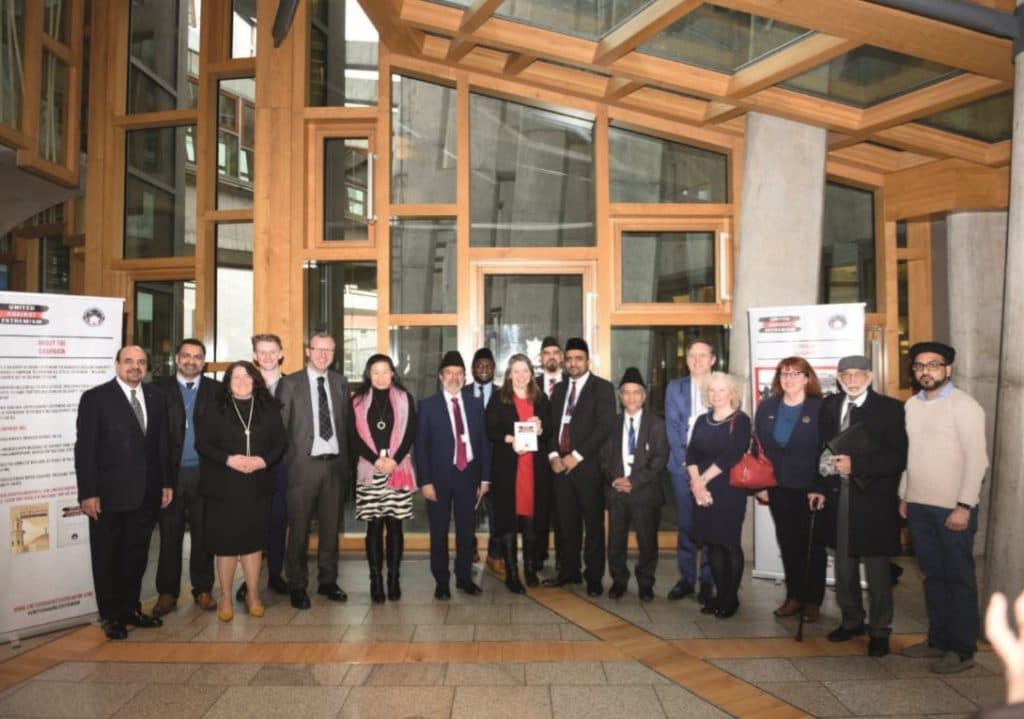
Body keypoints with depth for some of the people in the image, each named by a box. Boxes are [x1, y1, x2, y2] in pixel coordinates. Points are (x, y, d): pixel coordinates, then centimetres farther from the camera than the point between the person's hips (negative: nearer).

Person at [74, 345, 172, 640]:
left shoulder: (156, 397, 7)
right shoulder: (94, 398, -6)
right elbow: (85, 448, -9)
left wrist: (166, 483, 7)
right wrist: (88, 493, -13)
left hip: (146, 494, 4)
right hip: (108, 494, -4)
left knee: (136, 555, 14)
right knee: (107, 558, 10)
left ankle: (130, 608, 29)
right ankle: (110, 616, 24)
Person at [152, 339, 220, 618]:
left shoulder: (216, 390, 5)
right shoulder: (161, 389, 4)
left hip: (205, 473, 0)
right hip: (171, 473, 0)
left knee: (204, 534, 8)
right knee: (169, 536, 7)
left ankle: (203, 589, 20)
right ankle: (167, 592, 18)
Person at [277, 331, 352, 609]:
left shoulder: (340, 383, 9)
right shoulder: (290, 383, -2)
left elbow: (346, 423, 10)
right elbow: (280, 426, -2)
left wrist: (347, 459, 4)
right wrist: (285, 462, -6)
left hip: (335, 463, 4)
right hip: (304, 463, -3)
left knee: (331, 526, 13)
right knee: (299, 528, 5)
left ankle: (327, 581, 27)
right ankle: (297, 585, 19)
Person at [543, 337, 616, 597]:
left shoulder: (602, 387, -2)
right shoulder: (559, 389, 16)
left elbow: (605, 426, -11)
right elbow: (551, 424, 16)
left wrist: (577, 456, -13)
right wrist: (553, 454, -1)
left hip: (588, 465, -5)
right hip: (561, 464, 5)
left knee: (593, 524, 2)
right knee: (567, 522, 9)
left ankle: (594, 577, 11)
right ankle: (569, 571, 21)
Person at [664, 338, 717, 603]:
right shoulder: (675, 387, 9)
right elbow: (672, 427, 2)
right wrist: (686, 461, -9)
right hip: (683, 466, 2)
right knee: (685, 525, 6)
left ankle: (707, 581, 13)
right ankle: (686, 578, 16)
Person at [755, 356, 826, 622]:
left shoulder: (820, 408, -8)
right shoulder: (767, 407, 5)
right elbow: (759, 448, 6)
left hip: (810, 489, -4)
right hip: (778, 488, 4)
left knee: (812, 545, 10)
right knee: (787, 543, 11)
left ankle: (812, 600, 21)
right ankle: (794, 596, 24)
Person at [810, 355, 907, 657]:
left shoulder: (890, 408, -8)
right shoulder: (829, 406, 7)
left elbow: (899, 458, -13)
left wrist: (855, 464, -21)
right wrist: (819, 488, 2)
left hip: (873, 499, -4)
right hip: (837, 495, 5)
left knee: (876, 569, 8)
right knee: (843, 566, 16)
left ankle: (880, 630, 24)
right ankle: (852, 621, 34)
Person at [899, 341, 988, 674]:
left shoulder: (964, 405, -10)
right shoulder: (912, 405, 8)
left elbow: (977, 459, -13)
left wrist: (964, 506, -17)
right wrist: (904, 496, 12)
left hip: (952, 508, -6)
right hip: (919, 506, 6)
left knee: (959, 579, 6)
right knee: (933, 576, 15)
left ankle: (962, 649, 16)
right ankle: (938, 639, 26)